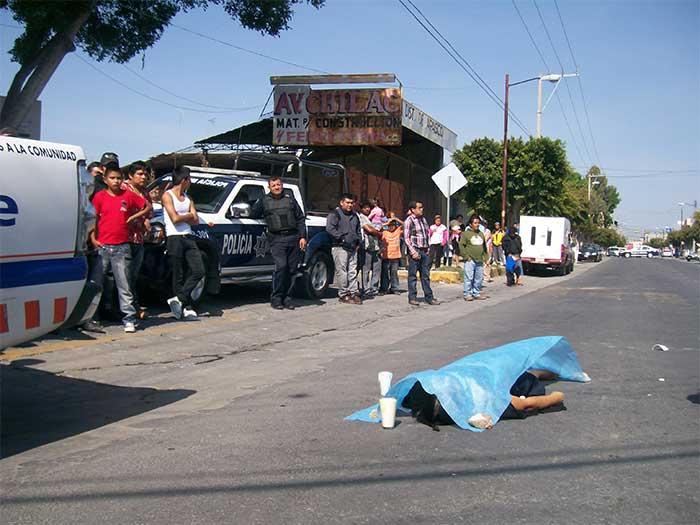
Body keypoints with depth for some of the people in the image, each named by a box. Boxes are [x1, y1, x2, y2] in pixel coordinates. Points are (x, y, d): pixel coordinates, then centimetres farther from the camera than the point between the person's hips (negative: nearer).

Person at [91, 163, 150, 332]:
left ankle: (129, 319, 4)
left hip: (122, 248, 0)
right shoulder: (100, 196, 2)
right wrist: (93, 239, -5)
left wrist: (134, 216, 3)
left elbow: (148, 207, 16)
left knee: (124, 285, 2)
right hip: (102, 247, 0)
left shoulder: (129, 195, 5)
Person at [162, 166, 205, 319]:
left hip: (189, 238, 7)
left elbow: (196, 220, 8)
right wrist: (189, 216, 2)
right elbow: (175, 218, -15)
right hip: (174, 238, -7)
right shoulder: (167, 195, -4)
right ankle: (187, 308, 5)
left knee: (199, 271, -4)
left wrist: (182, 217, -7)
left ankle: (179, 299, 2)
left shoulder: (188, 197, 17)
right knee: (179, 276, -1)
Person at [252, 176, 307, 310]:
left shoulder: (290, 199, 14)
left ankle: (286, 297, 11)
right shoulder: (264, 201, 11)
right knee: (281, 266, -17)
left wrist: (302, 237, 6)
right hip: (277, 239, -2)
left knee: (291, 269, 2)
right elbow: (253, 214, 20)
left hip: (294, 238, 3)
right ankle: (276, 298, -7)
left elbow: (301, 218, 13)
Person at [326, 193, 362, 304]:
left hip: (353, 248, 7)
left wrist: (358, 242, 17)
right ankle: (343, 294, -2)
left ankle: (354, 293, 11)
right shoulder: (335, 214, -4)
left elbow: (358, 230, 30)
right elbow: (330, 229, -16)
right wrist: (341, 237, -17)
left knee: (353, 272, 7)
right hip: (340, 248, -7)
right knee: (342, 272, -6)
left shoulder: (354, 215, 20)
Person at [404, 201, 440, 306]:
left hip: (424, 251, 6)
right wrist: (413, 252, -15)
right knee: (413, 275, 0)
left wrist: (427, 248, 12)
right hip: (415, 251, -6)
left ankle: (429, 297, 13)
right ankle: (412, 298, 7)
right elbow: (406, 238, -10)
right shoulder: (409, 221, -6)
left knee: (426, 275, 9)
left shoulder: (423, 219, 14)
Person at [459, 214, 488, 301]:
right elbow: (461, 246, -7)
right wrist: (466, 256, -11)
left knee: (479, 278, 9)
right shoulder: (465, 233, -3)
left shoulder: (481, 234, 17)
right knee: (469, 278, -6)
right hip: (470, 261, -6)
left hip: (480, 261, 6)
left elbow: (484, 246, 24)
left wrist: (485, 256, 16)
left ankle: (477, 293, 19)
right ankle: (467, 294, 0)